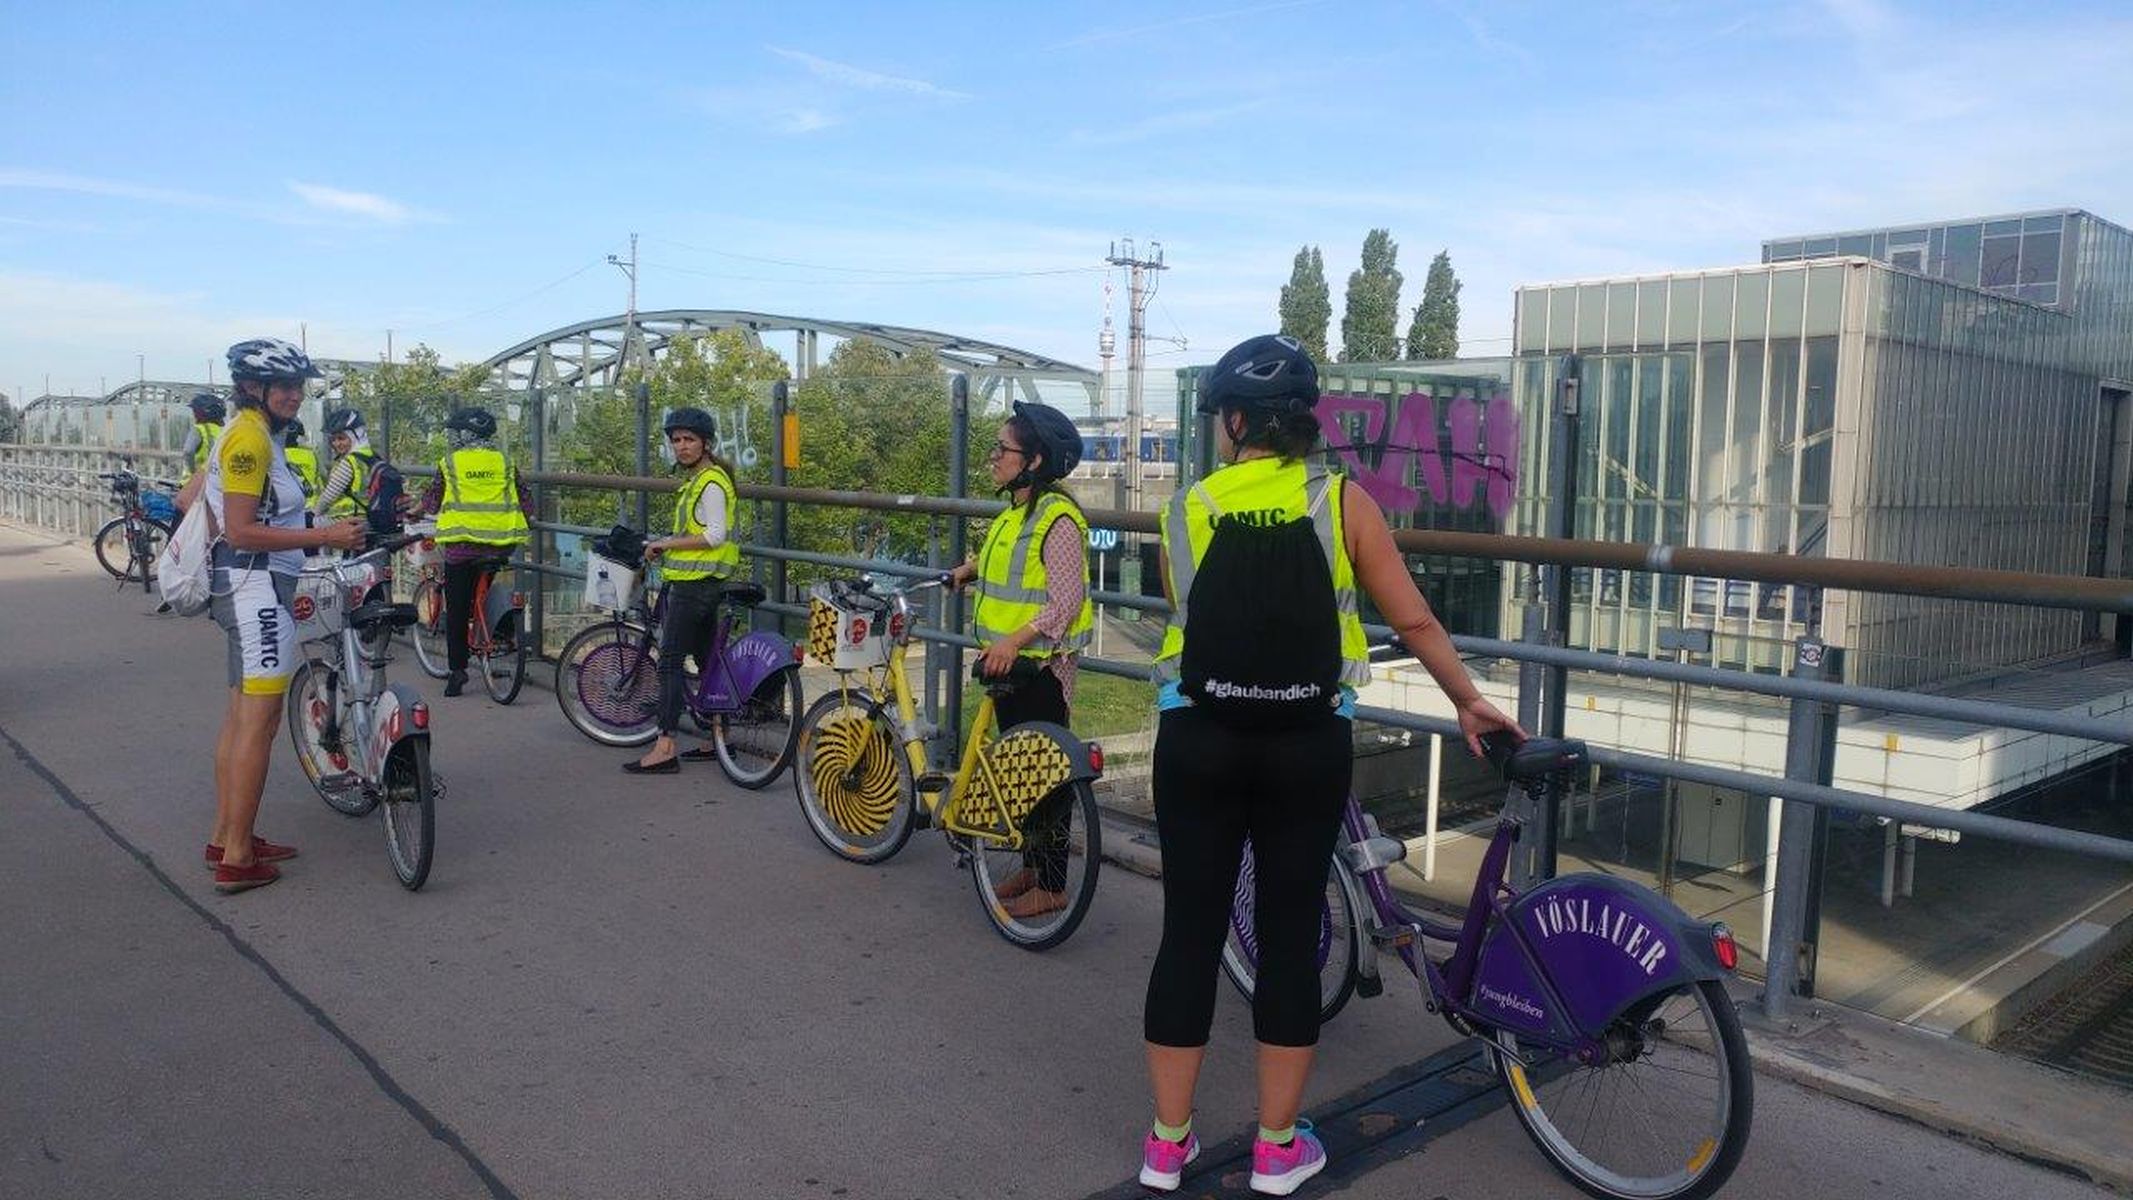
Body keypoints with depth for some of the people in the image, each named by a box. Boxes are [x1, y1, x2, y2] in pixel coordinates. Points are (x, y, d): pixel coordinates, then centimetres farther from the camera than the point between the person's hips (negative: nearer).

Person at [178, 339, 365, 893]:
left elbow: (189, 498, 23)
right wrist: (325, 536, -23)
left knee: (241, 714, 16)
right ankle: (237, 861, -6)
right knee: (260, 720, -9)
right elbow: (242, 532, -21)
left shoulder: (243, 433, 17)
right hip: (257, 585, -11)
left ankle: (224, 838, 25)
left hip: (247, 589, 11)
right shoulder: (251, 437, -15)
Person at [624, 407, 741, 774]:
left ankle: (664, 749, -12)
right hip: (703, 583, 11)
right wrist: (666, 545, 14)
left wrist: (668, 543, -16)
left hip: (694, 583, -11)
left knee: (670, 662, -11)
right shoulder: (698, 480, 18)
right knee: (707, 660, 13)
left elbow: (715, 536, -21)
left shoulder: (711, 483, -14)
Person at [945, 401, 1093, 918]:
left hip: (1040, 663, -10)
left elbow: (1068, 598, -24)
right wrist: (974, 567, 14)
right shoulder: (1017, 512, 12)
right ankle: (1032, 865, 29)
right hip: (1006, 659, 10)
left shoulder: (1057, 517, -17)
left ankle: (1052, 884, 8)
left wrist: (1016, 639, -34)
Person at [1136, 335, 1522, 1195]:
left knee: (1190, 932, 9)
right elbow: (1413, 622, 1)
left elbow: (1188, 621, 8)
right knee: (1290, 933, 11)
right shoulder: (1342, 501, -2)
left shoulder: (1185, 510, 1)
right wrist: (1470, 704, 14)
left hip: (1200, 742, 1)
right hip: (1306, 746, 0)